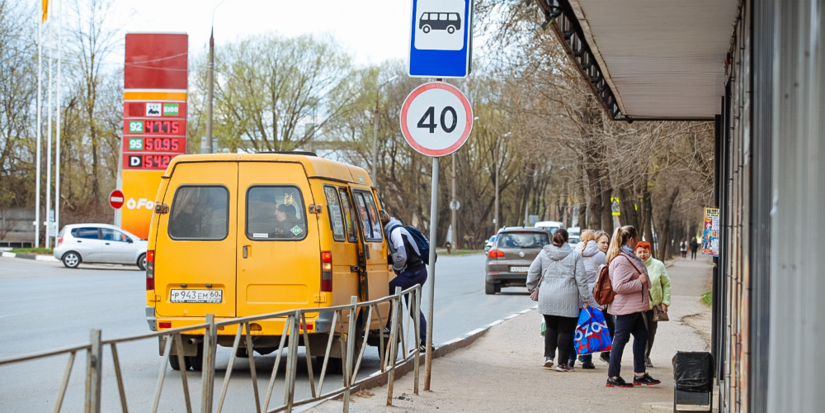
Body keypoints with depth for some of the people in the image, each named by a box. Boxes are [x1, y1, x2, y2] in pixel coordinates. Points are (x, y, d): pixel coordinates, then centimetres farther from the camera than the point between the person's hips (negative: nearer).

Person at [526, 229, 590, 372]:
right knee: (565, 330, 3)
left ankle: (549, 356, 6)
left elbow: (533, 273, 8)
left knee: (551, 327, 17)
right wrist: (585, 299, 3)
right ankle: (563, 363, 4)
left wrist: (532, 288, 24)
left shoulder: (543, 254, 5)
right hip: (567, 300, -3)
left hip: (547, 298, 3)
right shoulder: (575, 256, -2)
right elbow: (581, 279, -2)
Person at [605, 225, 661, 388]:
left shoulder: (628, 256, 13)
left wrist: (644, 280, 16)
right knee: (621, 338, -4)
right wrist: (640, 281, -20)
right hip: (625, 307, -11)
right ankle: (613, 377, 2)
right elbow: (619, 286, -27)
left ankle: (639, 374, 22)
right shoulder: (622, 260, -21)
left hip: (633, 307, 11)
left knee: (641, 335, 14)